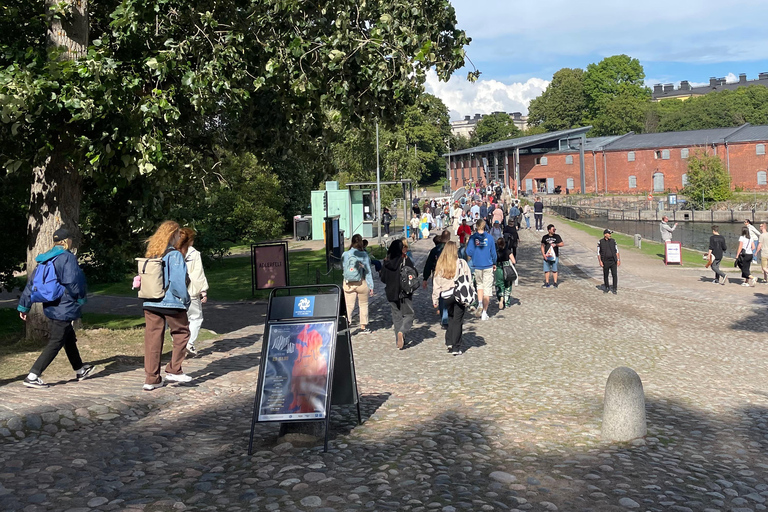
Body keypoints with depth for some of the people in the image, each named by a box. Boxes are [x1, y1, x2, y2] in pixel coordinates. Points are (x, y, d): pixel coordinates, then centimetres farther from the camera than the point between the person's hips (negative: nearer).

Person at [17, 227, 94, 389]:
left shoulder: (45, 259, 9)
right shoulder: (67, 257, -15)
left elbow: (31, 283, 11)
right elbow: (73, 283, -17)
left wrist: (23, 306, 15)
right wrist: (81, 299, 1)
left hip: (50, 307, 9)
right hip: (64, 309, -9)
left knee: (70, 339, 21)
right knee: (55, 344, -3)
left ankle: (80, 370, 35)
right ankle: (32, 376, -6)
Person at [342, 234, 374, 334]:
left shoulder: (345, 254, -5)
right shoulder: (364, 255, -9)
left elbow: (342, 267, 7)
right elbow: (368, 271, -5)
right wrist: (371, 286, -1)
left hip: (348, 284, 1)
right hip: (361, 283, -1)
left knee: (349, 306, 4)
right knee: (363, 305, 16)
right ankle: (363, 327, 24)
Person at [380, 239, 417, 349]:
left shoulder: (387, 262, -1)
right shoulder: (406, 261, -12)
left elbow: (383, 279, 5)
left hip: (391, 293, 4)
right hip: (405, 292, -3)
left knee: (396, 316, 14)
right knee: (408, 315, 7)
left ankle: (399, 340, 14)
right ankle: (402, 331, -19)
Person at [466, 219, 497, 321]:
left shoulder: (473, 238, -6)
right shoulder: (489, 237, -4)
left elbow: (469, 252, -9)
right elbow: (493, 252, 0)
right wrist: (494, 263, 15)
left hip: (477, 266, 1)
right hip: (488, 266, -1)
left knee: (479, 285, 22)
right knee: (487, 288, 4)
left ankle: (480, 303, 2)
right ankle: (484, 312, 3)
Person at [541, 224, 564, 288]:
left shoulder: (557, 236, 3)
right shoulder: (545, 237, 4)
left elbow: (562, 244, 2)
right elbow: (542, 246, 6)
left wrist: (556, 244, -15)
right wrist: (543, 254, -4)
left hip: (554, 256, -1)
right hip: (547, 256, 1)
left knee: (554, 270, 4)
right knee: (546, 270, 5)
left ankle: (555, 283, 12)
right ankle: (547, 283, 13)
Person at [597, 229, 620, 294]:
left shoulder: (613, 241, 5)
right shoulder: (600, 242, -1)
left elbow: (616, 251, 9)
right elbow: (598, 252, 1)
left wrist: (618, 260, 2)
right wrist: (600, 261, -7)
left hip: (613, 261, 1)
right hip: (605, 262, -1)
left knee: (614, 275, -4)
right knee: (605, 275, 8)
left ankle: (614, 289, 4)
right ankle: (606, 288, 25)